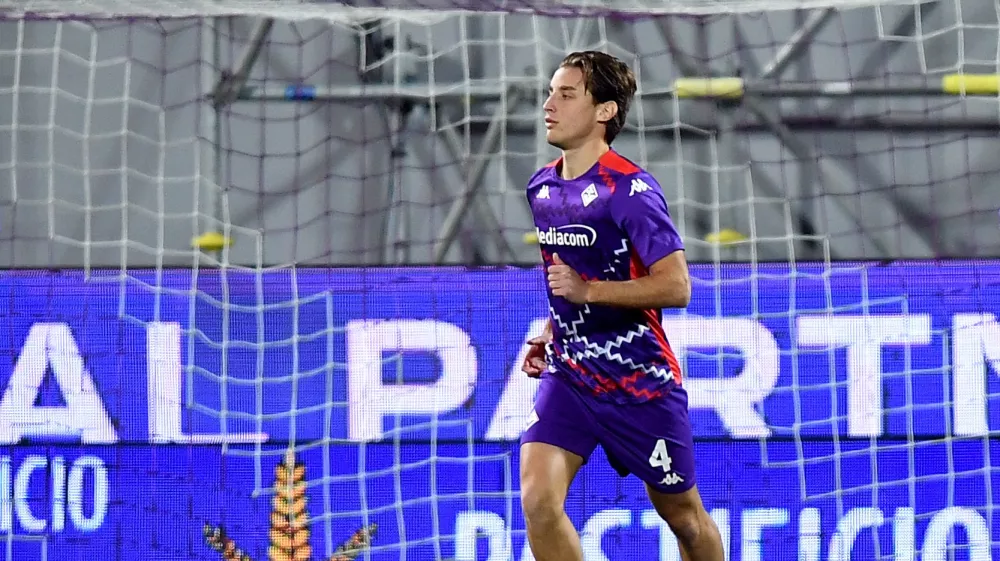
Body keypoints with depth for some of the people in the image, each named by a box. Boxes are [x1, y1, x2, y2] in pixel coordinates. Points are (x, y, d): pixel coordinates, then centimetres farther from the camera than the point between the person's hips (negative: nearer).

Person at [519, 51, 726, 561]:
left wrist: (587, 290, -26)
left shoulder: (629, 190, -16)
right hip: (568, 377, 5)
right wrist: (551, 336, 12)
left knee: (683, 515, 11)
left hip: (640, 380, -5)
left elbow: (676, 286, -21)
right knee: (538, 500, -16)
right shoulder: (542, 188, 7)